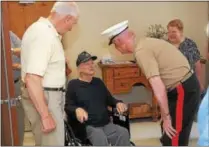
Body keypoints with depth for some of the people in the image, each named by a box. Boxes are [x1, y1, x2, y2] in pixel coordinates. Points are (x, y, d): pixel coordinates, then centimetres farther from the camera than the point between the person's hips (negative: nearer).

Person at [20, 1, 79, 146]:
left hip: (49, 95, 11)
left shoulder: (44, 29, 9)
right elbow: (32, 79, -30)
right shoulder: (44, 35, -24)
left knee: (46, 141, 21)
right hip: (44, 98, -11)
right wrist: (46, 116, -28)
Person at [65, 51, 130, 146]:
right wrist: (77, 109, -23)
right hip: (88, 126, -4)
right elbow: (67, 107, 0)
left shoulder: (98, 82, 22)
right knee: (100, 137, -37)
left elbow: (109, 99, 29)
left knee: (123, 133, -26)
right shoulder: (73, 85, 5)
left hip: (106, 124, 5)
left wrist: (118, 103, 6)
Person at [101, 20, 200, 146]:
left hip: (184, 90, -10)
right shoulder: (145, 43, 11)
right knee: (168, 134, 22)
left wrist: (166, 117, -19)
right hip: (185, 86, 10)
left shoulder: (141, 51, -20)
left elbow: (158, 87, -26)